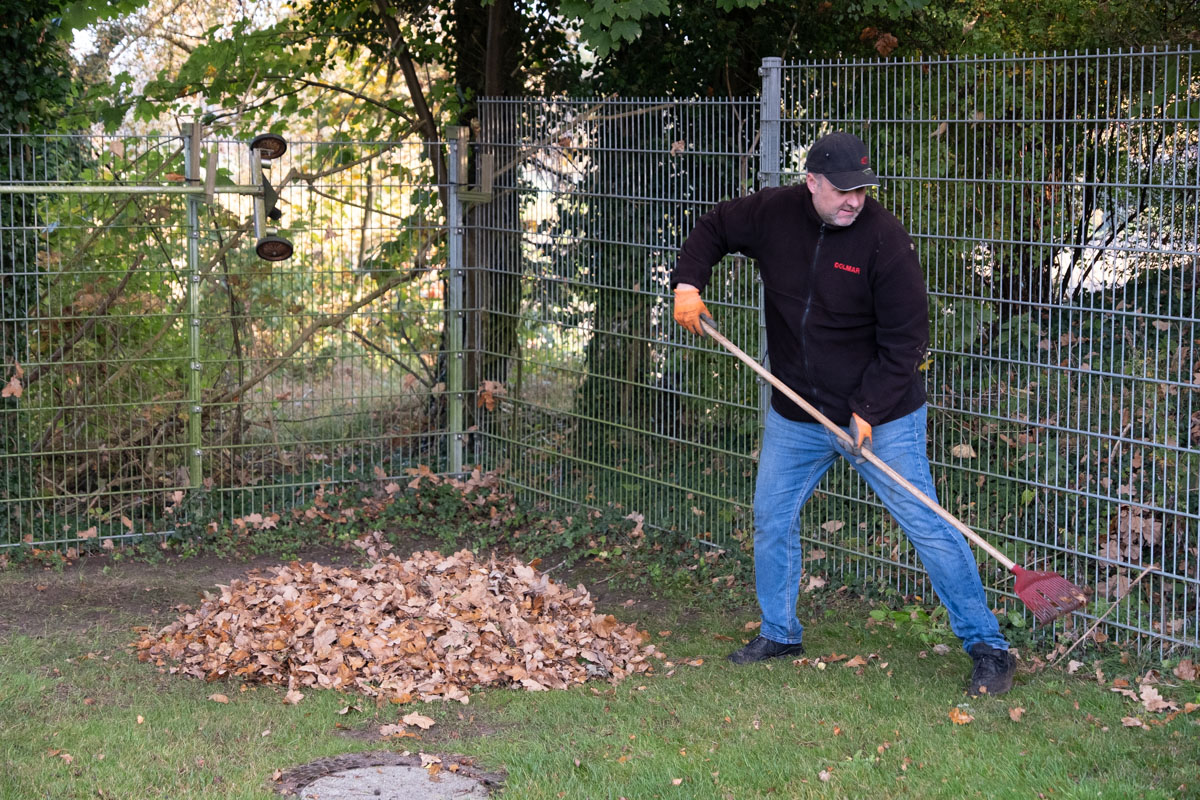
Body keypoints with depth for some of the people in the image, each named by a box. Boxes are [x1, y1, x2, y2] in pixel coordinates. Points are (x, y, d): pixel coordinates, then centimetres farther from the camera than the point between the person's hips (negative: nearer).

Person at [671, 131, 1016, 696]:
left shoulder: (883, 238, -19)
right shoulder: (772, 215, -6)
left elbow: (906, 337, -17)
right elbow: (713, 229, 14)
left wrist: (868, 411, -20)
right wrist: (688, 284, -3)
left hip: (882, 416, -5)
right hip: (795, 415, 5)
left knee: (926, 527, -5)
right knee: (771, 519, 14)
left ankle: (987, 647, 2)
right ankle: (779, 632, 34)